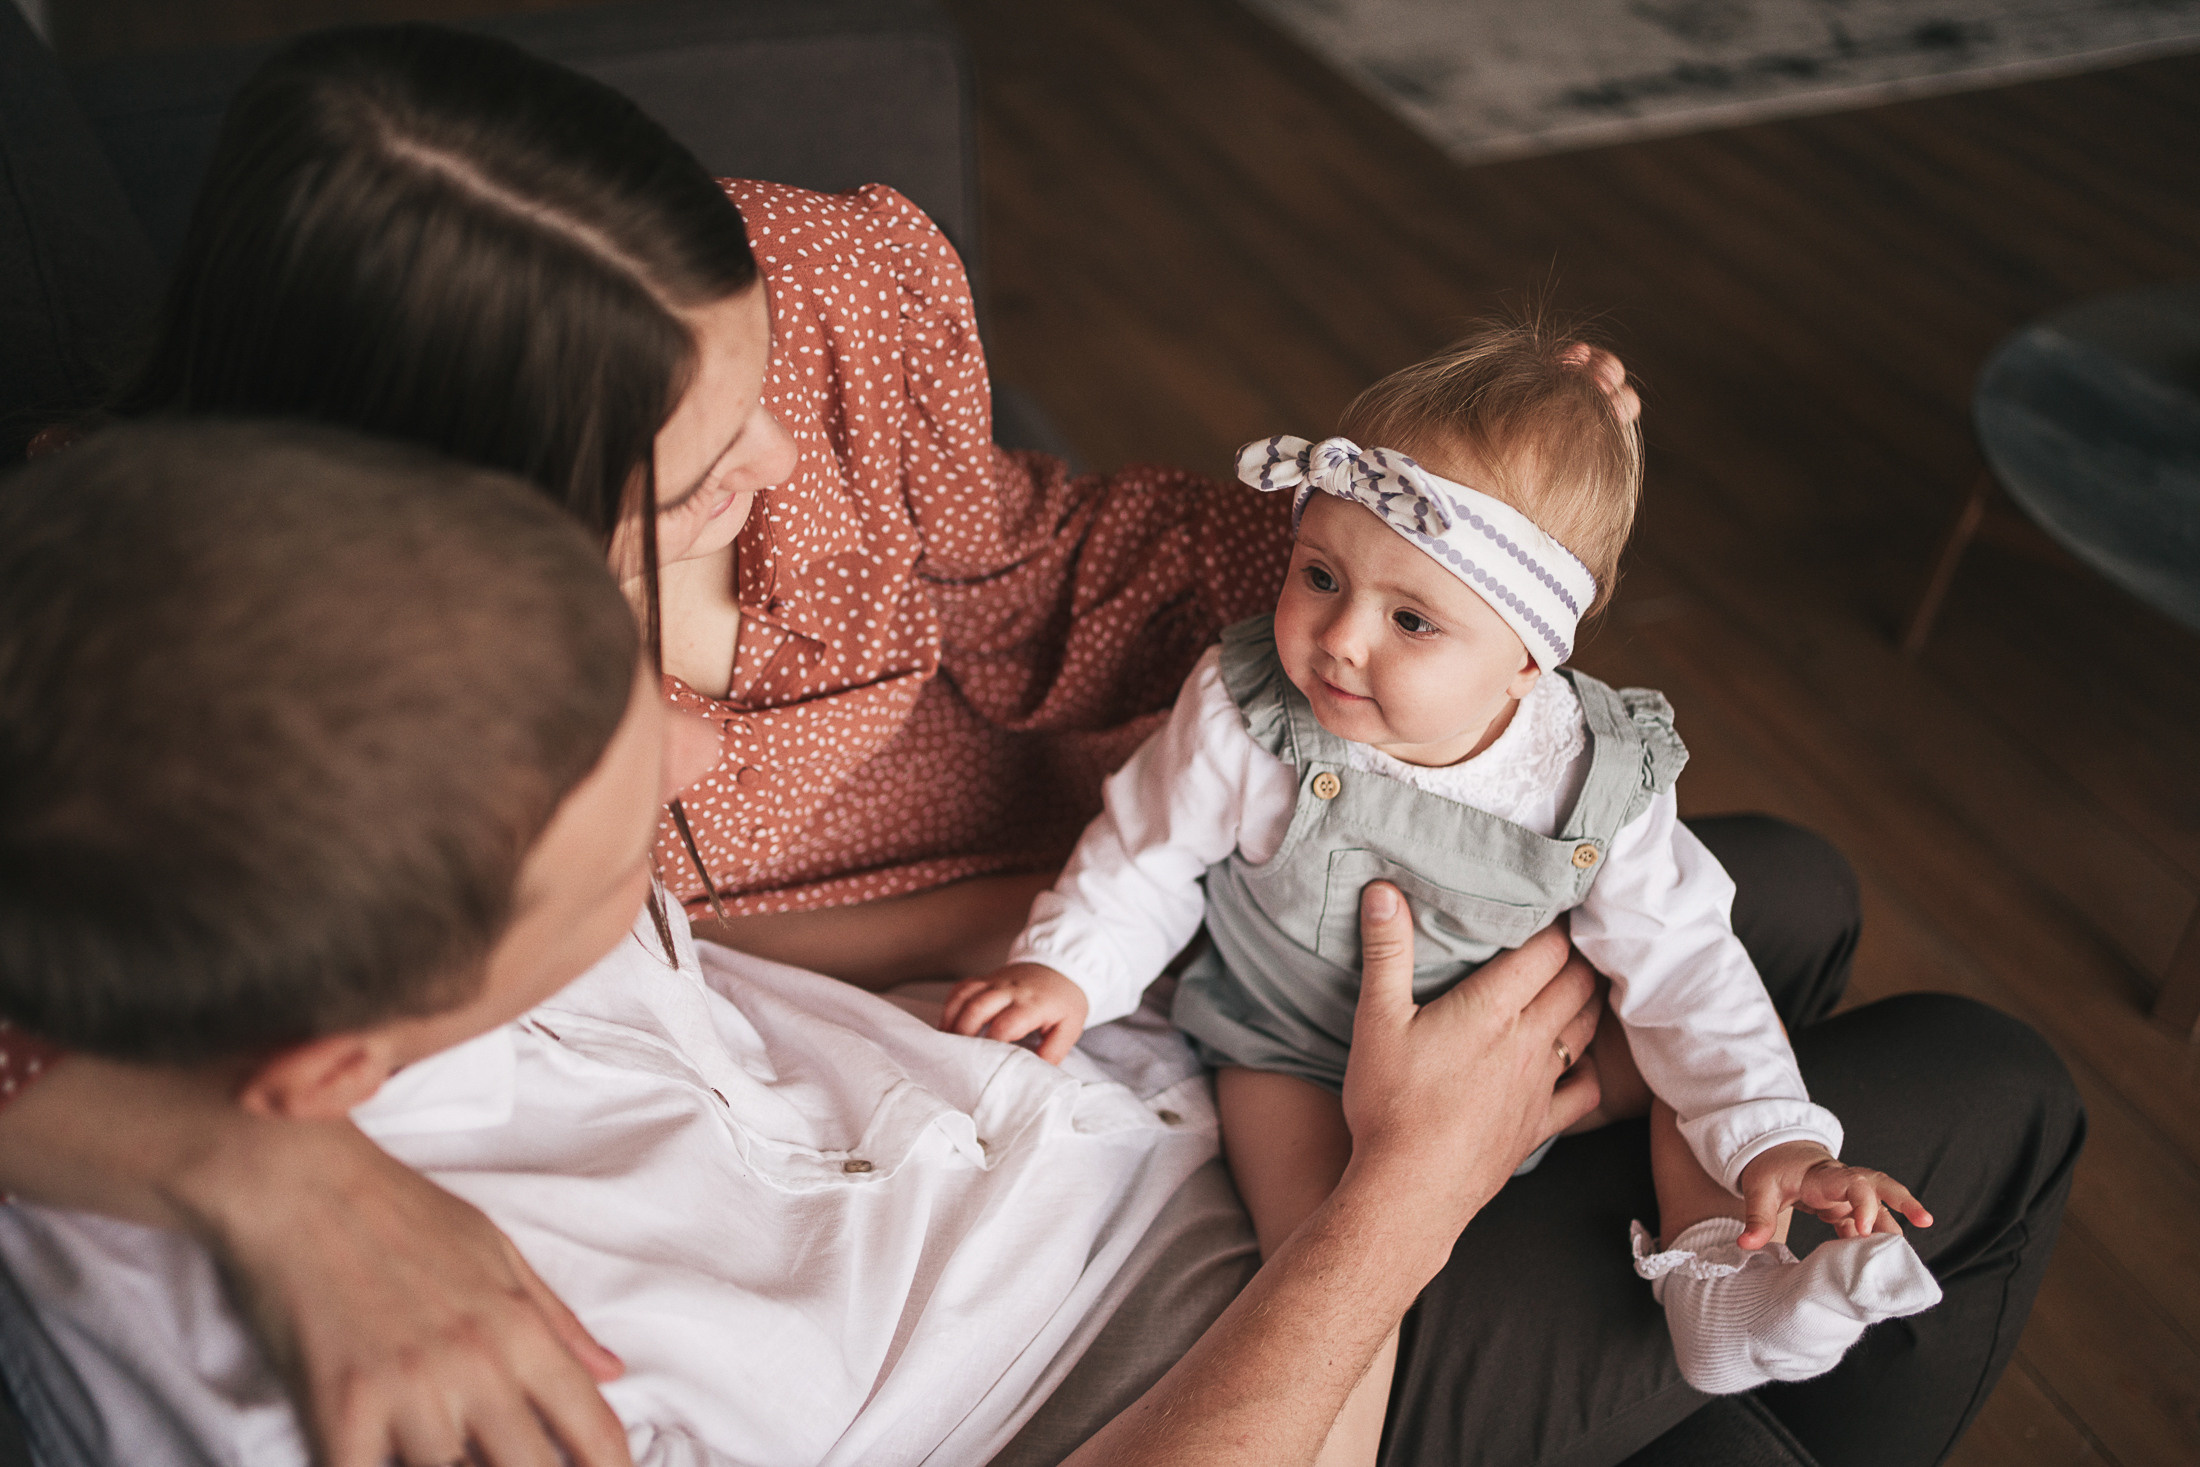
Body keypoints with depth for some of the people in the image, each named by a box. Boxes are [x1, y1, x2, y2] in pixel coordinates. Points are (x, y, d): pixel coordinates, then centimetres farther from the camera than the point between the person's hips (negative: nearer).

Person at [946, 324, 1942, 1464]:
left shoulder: (1599, 784, -19)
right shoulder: (1244, 717, -22)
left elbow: (1677, 965, -13)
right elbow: (1148, 856, -7)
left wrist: (1770, 1139, -21)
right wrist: (1068, 967, -21)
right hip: (1291, 1061, -3)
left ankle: (1714, 1278, 5)